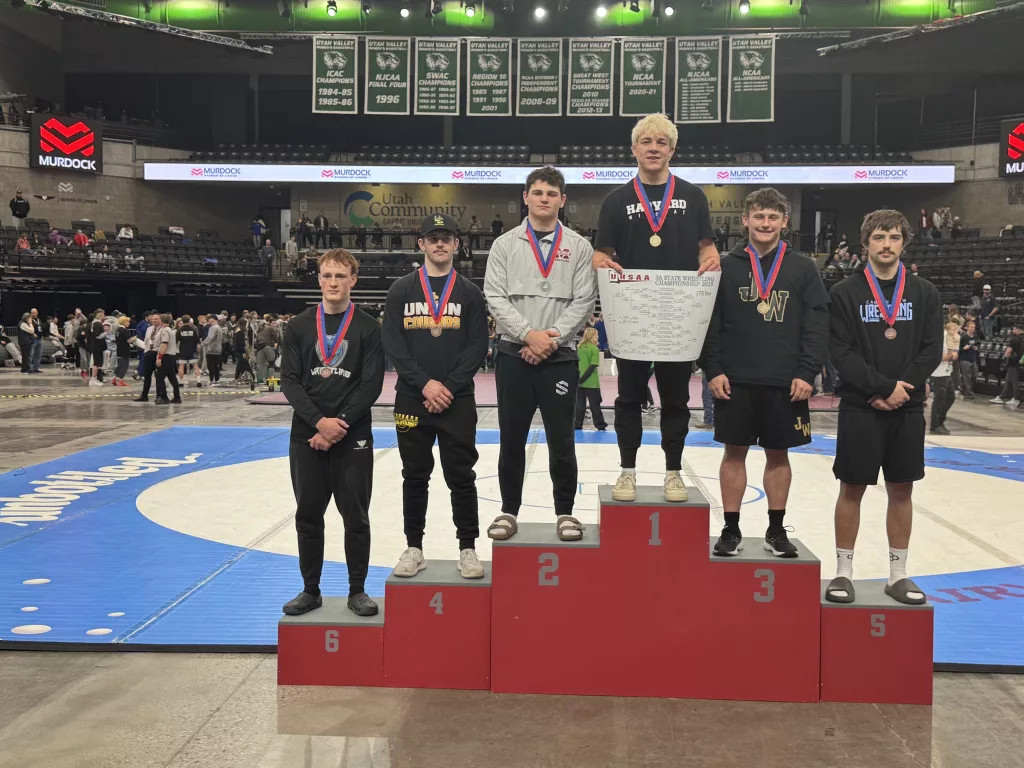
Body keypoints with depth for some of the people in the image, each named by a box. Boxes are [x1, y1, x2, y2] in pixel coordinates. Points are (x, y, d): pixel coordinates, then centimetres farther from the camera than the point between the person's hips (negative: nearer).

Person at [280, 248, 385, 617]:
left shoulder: (367, 327, -1)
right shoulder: (299, 326, 5)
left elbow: (371, 385, -7)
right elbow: (289, 381, -1)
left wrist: (340, 425, -15)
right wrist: (319, 421, -14)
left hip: (353, 437, -2)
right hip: (306, 436, 2)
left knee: (356, 517, 3)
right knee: (308, 515, 8)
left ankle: (357, 590, 16)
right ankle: (310, 590, 21)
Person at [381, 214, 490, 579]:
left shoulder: (469, 293, 5)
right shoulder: (401, 290, 5)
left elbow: (477, 346, -1)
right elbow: (392, 343, -2)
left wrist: (449, 387, -12)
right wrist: (425, 383, -13)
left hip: (457, 401, 0)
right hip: (412, 399, 1)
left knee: (461, 476, 2)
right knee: (415, 476, 8)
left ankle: (468, 549, 13)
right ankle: (414, 548, 19)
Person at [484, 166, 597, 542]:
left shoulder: (578, 247, 5)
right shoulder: (505, 244, 6)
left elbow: (584, 301, -2)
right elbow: (495, 298, -2)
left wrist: (552, 338, -12)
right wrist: (528, 334, -13)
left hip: (560, 356, 0)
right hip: (513, 354, 1)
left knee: (561, 439, 4)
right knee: (512, 438, 7)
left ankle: (565, 512, 16)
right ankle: (509, 510, 19)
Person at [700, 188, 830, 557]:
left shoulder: (803, 269, 4)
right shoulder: (726, 266, 3)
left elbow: (817, 326, 1)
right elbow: (709, 323, 1)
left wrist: (806, 374, -6)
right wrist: (712, 370, -6)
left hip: (786, 383, 1)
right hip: (735, 381, 0)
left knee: (779, 454, 8)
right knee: (734, 452, 4)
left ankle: (776, 530, 20)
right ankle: (731, 529, 15)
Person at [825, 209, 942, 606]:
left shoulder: (925, 293, 7)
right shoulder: (845, 293, -1)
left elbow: (931, 350, 1)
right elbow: (841, 353, -8)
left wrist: (902, 389, -12)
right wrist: (884, 388, -15)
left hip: (908, 409, 3)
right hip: (859, 408, -2)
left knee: (901, 490, 8)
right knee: (852, 489, 2)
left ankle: (898, 574, 19)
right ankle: (843, 572, 13)